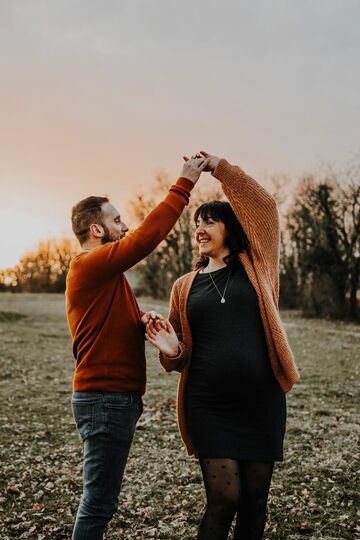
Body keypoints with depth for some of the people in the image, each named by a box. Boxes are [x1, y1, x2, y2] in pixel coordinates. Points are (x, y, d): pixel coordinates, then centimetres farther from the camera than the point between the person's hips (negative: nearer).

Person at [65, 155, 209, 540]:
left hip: (111, 397, 11)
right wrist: (183, 185, -19)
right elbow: (147, 236, -25)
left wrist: (143, 318, -2)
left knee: (100, 497, 17)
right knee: (99, 501, -3)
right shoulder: (90, 264, -15)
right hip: (106, 398, -11)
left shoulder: (105, 273, 19)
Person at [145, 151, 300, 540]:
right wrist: (171, 352, -9)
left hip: (261, 403, 0)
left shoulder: (256, 267, 7)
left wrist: (218, 168, -6)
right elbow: (182, 358, 14)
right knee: (224, 498, -6)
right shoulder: (185, 286, 11)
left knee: (255, 499, 9)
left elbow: (263, 208, -6)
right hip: (208, 406, 0)